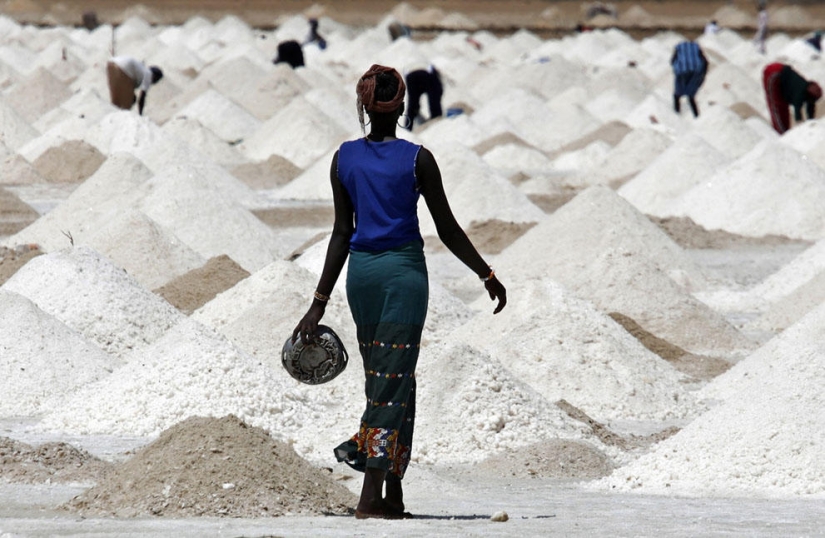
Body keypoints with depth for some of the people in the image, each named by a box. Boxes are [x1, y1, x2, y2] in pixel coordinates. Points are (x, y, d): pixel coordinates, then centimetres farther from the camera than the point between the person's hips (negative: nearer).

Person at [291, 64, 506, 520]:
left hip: (360, 271, 4)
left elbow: (342, 233, 3)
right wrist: (488, 277, 7)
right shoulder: (417, 160, -7)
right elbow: (447, 230, -4)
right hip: (403, 270, -4)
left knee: (385, 378, 15)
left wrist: (320, 302, 7)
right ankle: (372, 496, -10)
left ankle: (393, 493, 17)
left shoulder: (344, 158, 3)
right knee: (394, 379, -3)